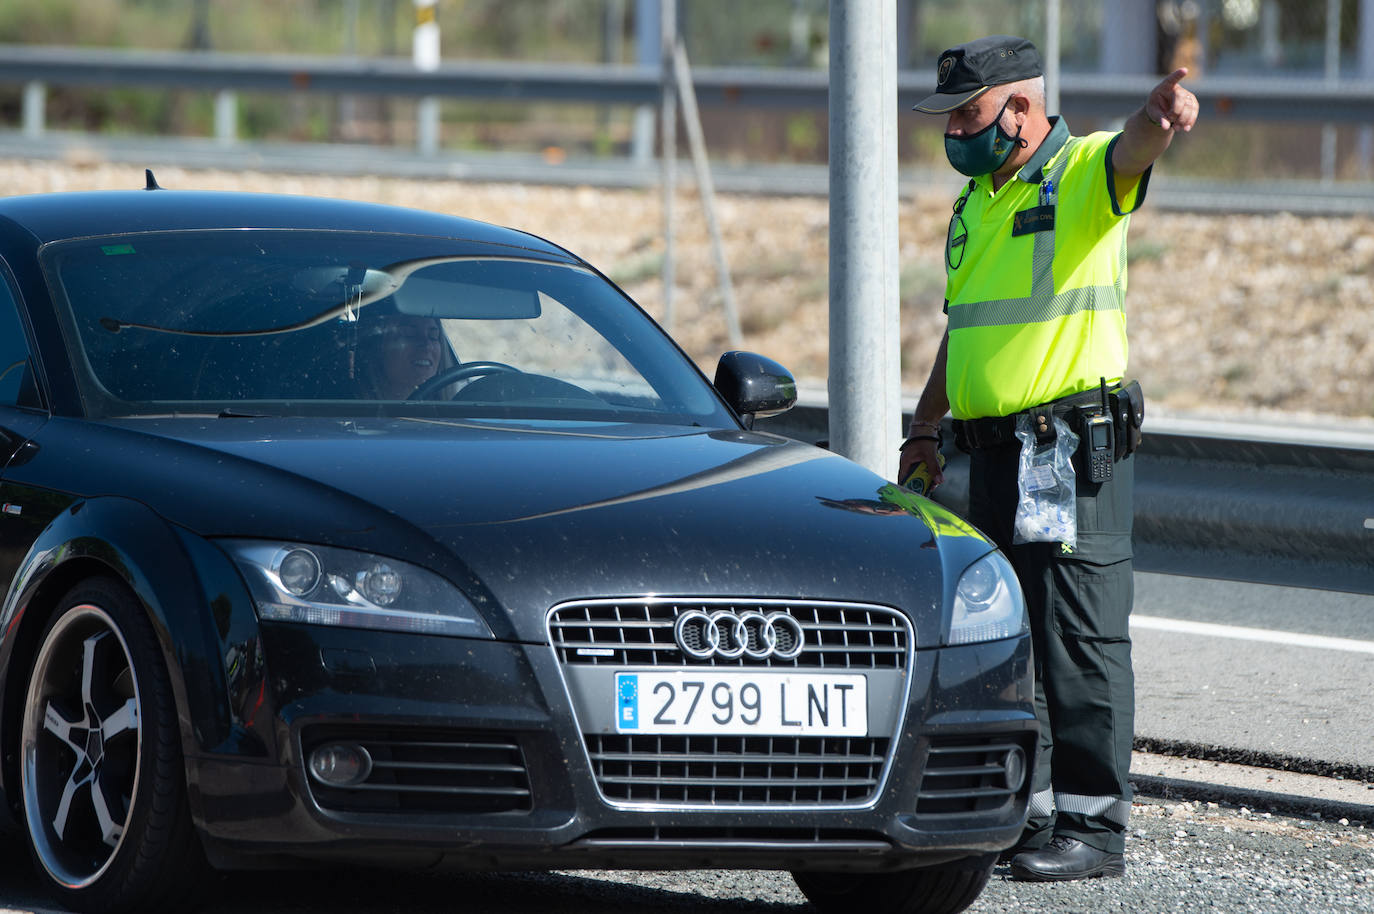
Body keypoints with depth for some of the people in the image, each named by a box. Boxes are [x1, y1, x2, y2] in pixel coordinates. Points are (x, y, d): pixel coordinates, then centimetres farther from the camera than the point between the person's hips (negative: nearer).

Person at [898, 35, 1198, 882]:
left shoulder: (1084, 173, -8)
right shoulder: (976, 203, 17)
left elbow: (1134, 150, -32)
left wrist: (1163, 114, -54)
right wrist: (925, 428, 24)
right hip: (996, 448, 8)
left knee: (1081, 637, -7)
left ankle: (1094, 826, -5)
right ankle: (1021, 809, 19)